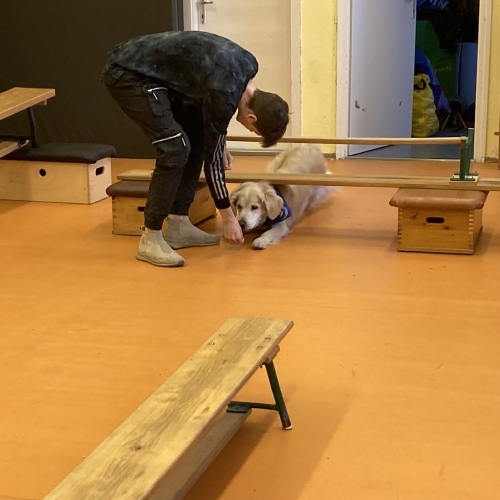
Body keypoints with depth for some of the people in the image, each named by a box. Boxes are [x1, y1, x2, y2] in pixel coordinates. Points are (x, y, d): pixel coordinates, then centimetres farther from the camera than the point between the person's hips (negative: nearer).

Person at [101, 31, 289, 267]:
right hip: (126, 73, -10)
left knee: (198, 139, 7)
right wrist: (228, 216, -7)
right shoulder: (225, 93, -26)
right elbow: (212, 157, -16)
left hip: (152, 71, 10)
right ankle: (150, 239, -11)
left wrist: (220, 143, 19)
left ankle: (178, 226, 11)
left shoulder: (247, 66, -1)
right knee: (176, 148, -19)